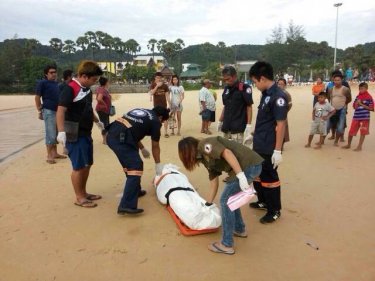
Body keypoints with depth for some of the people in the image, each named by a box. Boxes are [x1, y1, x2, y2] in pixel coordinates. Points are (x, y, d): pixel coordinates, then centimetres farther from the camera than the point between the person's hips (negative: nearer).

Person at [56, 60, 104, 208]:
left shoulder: (87, 89, 10)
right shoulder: (70, 89, -17)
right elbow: (60, 110, -25)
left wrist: (97, 121, 33)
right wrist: (61, 131, -33)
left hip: (86, 133, 9)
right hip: (75, 134, -9)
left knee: (87, 164, 16)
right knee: (78, 166, -2)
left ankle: (84, 193, 29)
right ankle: (79, 198, 10)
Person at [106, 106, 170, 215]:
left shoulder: (140, 111, 27)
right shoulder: (155, 121, 8)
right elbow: (155, 146, 16)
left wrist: (142, 148, 42)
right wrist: (158, 164, 29)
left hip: (111, 135, 9)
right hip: (121, 139, -8)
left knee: (130, 164, 24)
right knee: (136, 167, -5)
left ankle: (135, 190, 37)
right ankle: (127, 205, -12)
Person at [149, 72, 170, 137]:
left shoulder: (165, 85, 1)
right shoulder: (153, 85, -1)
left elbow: (167, 95, 2)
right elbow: (151, 93, -17)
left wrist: (169, 104, -4)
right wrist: (157, 86, -24)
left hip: (164, 104, 0)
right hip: (156, 104, 0)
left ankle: (166, 132, 8)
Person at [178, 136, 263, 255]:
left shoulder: (204, 145, -6)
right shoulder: (205, 157, 21)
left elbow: (227, 153, -20)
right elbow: (214, 179, 26)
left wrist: (241, 176, -25)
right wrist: (208, 204, 34)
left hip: (248, 165, -10)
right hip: (251, 165, 10)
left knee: (226, 200, -1)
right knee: (230, 198, 23)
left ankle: (227, 245, 8)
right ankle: (239, 229, 40)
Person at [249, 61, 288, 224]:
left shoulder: (278, 96, -19)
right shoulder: (266, 94, 8)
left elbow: (281, 125, -21)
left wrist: (277, 150, -21)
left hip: (269, 148, -9)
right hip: (258, 145, 9)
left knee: (269, 178, 4)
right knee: (257, 175, 20)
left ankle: (275, 210, 20)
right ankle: (263, 201, 39)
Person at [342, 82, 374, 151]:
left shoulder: (369, 97, -7)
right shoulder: (358, 96, 6)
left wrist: (362, 104, -14)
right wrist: (357, 103, -11)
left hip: (365, 117, -4)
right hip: (356, 117, 4)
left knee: (363, 132, 6)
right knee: (351, 131, 8)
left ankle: (359, 147, 15)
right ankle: (348, 144, 25)